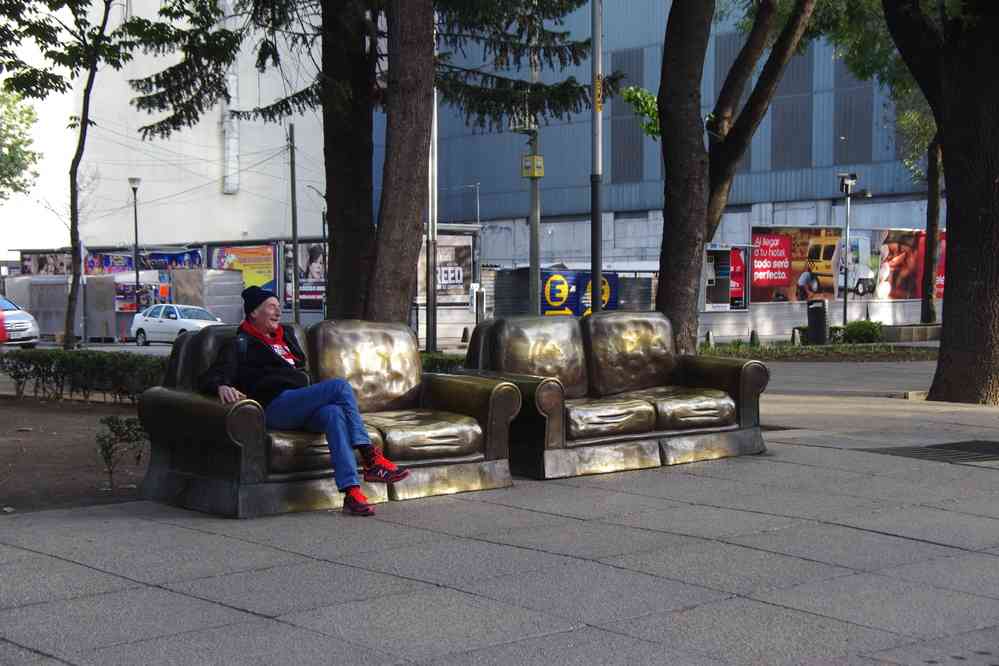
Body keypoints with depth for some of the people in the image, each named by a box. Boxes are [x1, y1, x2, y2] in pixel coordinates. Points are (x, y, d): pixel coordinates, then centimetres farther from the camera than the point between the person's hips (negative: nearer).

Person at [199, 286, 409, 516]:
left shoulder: (286, 337, 32)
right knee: (340, 386, -25)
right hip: (276, 406, -6)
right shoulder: (241, 345, 11)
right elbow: (212, 376, -2)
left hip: (300, 407, 6)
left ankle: (352, 493, -46)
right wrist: (222, 386, -26)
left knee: (333, 413, -32)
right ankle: (371, 460, -27)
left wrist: (316, 397, 23)